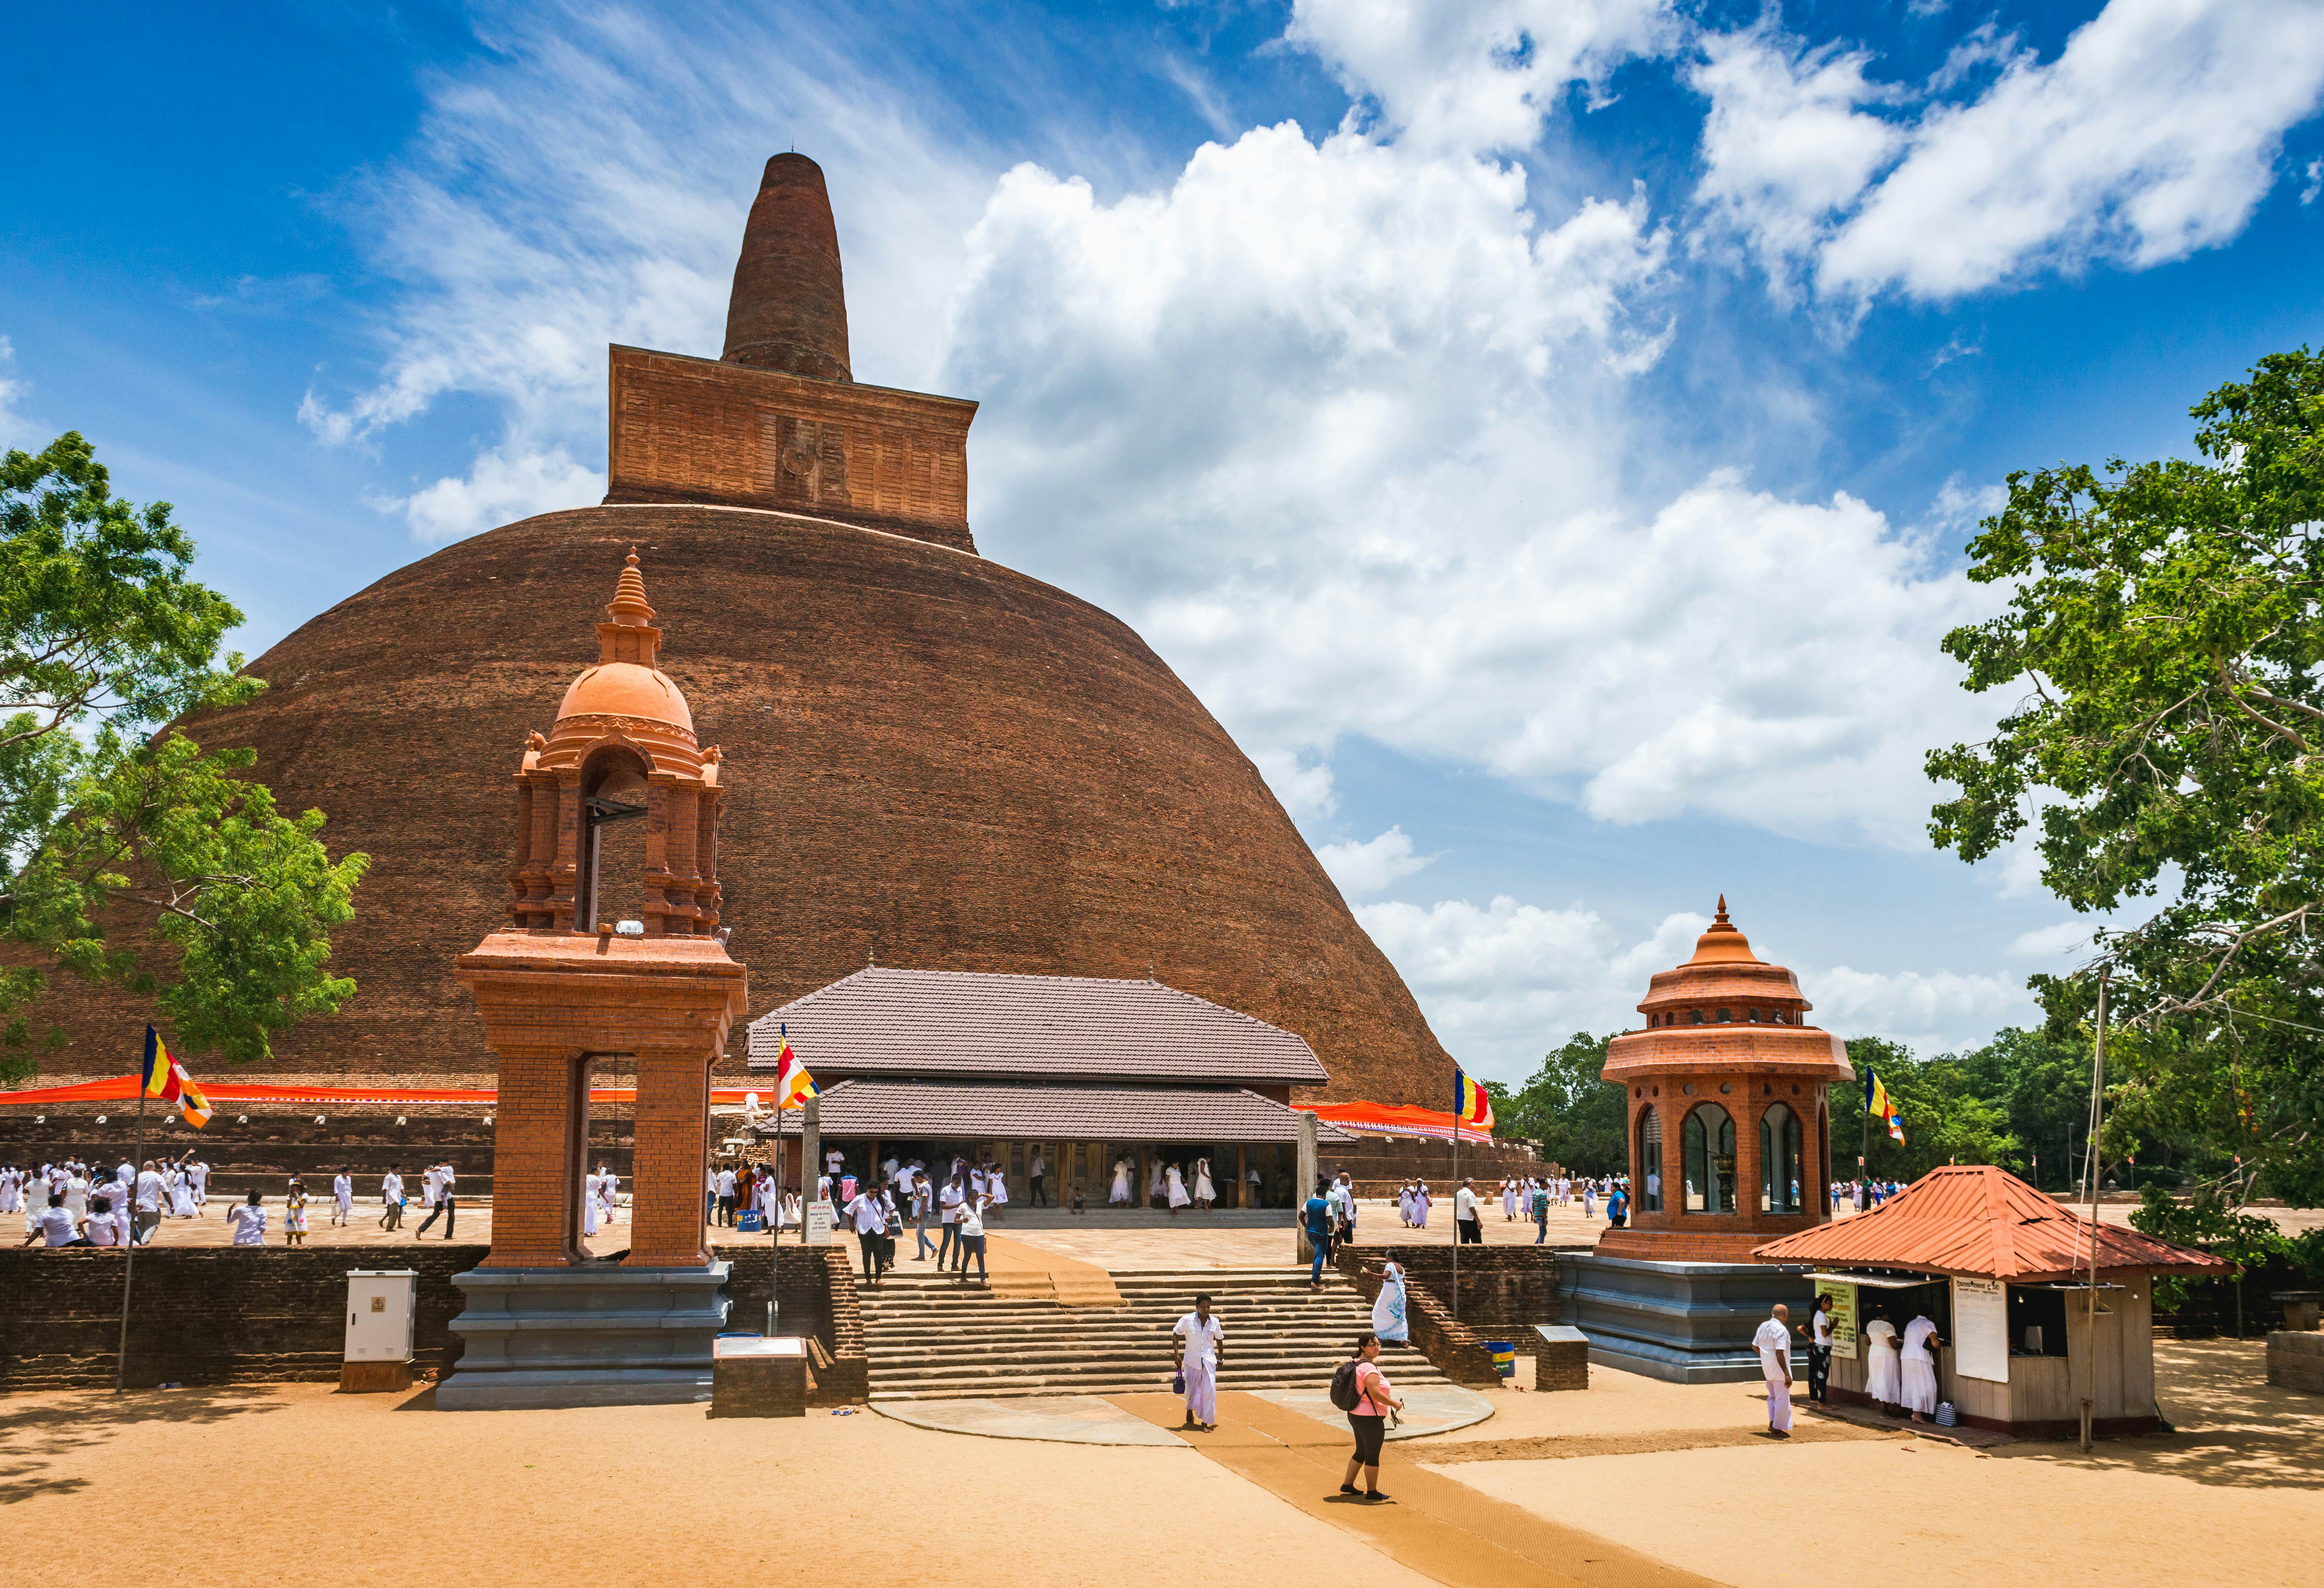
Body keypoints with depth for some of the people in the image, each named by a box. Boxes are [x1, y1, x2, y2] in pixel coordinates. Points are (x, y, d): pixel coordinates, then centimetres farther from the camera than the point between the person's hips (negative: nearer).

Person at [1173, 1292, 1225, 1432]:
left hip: (1209, 1361, 1)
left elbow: (1219, 1340, 12)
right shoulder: (1187, 1320, -11)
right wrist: (1177, 1355, -8)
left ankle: (1205, 1423, -3)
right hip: (1192, 1361, -1)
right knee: (1191, 1389, 12)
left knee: (1209, 1390, -9)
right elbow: (1175, 1336, -1)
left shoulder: (1214, 1322, -4)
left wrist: (1221, 1358, 15)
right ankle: (1190, 1409, 46)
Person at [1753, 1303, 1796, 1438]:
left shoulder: (1763, 1326, 5)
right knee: (1783, 1399, 3)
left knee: (1773, 1396, 22)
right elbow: (1779, 1353, -27)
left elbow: (1755, 1347, 12)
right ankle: (1778, 1428, 8)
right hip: (1779, 1369, -8)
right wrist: (1787, 1374, -26)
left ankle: (1772, 1423, 19)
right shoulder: (1782, 1330, -20)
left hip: (1767, 1368, 8)